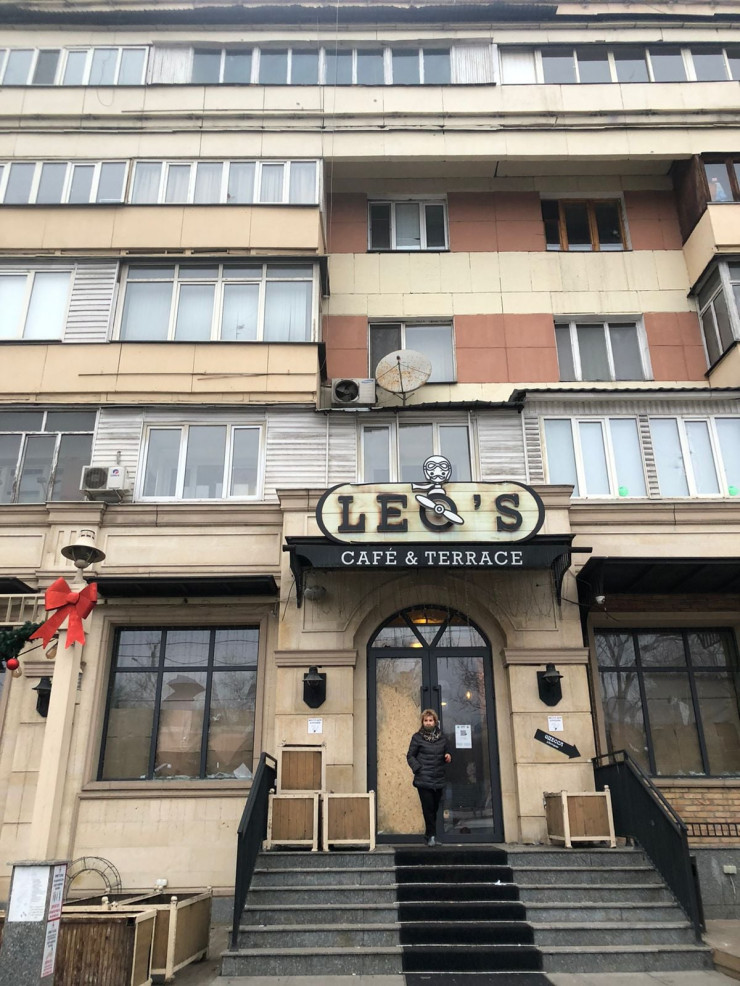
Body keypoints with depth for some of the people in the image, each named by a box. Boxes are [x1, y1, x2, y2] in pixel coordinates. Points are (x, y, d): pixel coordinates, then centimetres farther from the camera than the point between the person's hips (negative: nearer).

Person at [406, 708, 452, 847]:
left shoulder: (441, 736, 10)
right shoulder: (417, 737, -2)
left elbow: (446, 752, 21)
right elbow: (410, 756, 0)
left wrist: (448, 756, -1)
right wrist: (418, 769, -12)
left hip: (438, 780, 4)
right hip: (423, 780, -4)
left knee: (435, 808, 9)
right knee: (428, 808, -9)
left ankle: (429, 835, 21)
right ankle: (431, 835, 1)